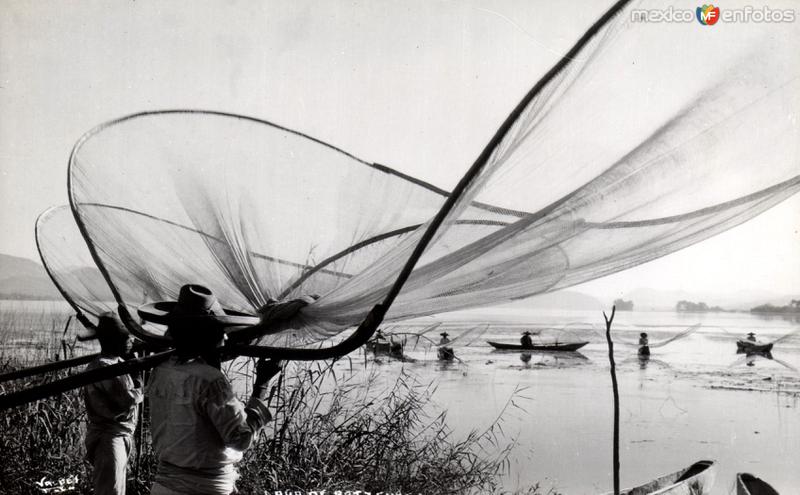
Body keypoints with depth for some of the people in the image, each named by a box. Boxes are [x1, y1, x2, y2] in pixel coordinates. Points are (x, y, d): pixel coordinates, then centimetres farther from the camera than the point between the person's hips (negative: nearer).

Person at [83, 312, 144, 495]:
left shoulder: (118, 362, 13)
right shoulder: (104, 367, -18)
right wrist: (139, 390, -4)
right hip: (109, 438, -10)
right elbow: (128, 400, -23)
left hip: (121, 435, 10)